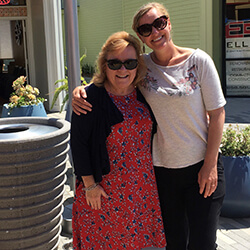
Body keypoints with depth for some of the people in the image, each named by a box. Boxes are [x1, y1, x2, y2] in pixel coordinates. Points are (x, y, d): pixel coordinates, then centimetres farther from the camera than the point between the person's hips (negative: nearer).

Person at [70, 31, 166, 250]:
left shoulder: (142, 95, 4)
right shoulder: (90, 98, -12)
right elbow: (78, 143, -11)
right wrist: (90, 183, -12)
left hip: (143, 186, 5)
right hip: (105, 187, -5)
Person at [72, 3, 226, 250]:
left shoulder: (198, 60, -7)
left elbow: (217, 114, -5)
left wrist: (210, 165, -9)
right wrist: (80, 90, -9)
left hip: (201, 166, -2)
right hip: (161, 167, 2)